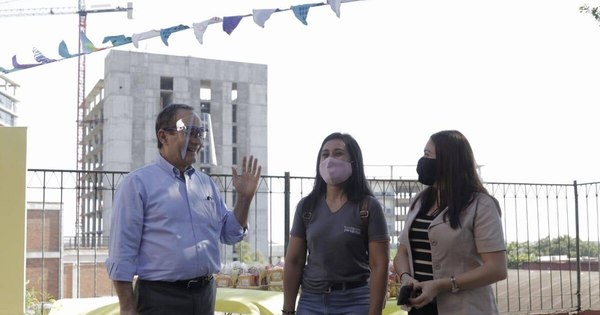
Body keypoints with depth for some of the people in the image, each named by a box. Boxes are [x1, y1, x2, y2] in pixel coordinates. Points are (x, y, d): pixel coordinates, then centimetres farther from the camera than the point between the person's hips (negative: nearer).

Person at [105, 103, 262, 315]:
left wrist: (245, 197, 2)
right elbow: (122, 254, -8)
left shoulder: (206, 183, 11)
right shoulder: (137, 183, -6)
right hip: (161, 298, -6)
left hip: (206, 294, 6)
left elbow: (230, 234, 16)